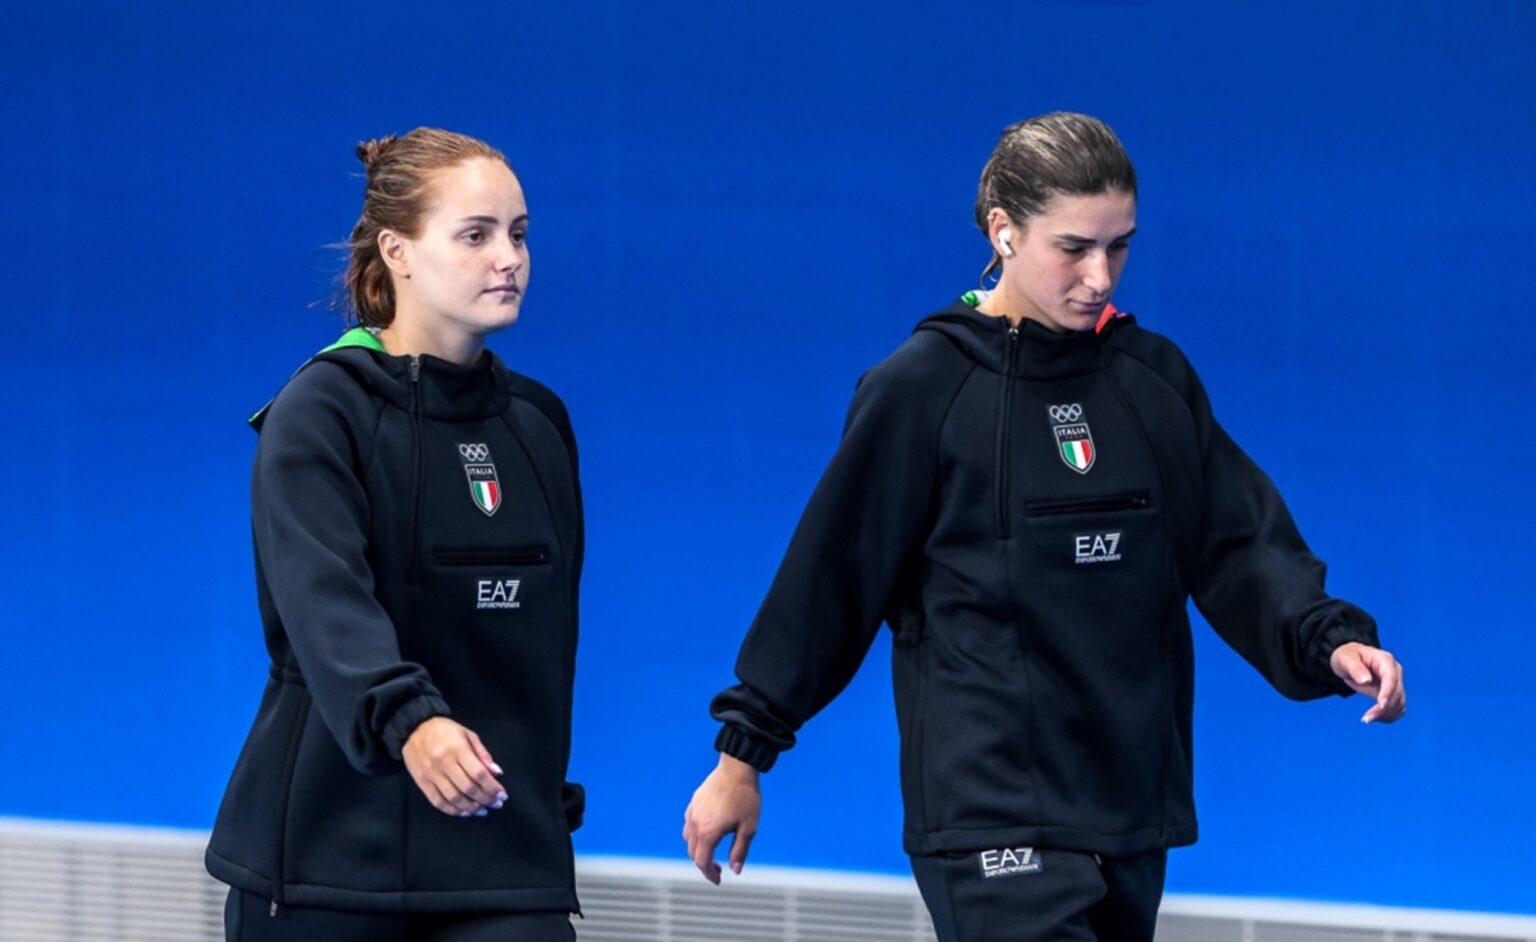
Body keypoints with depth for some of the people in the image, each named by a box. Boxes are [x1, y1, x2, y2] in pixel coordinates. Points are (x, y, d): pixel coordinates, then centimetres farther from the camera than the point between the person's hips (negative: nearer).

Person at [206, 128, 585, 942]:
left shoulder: (541, 426, 10)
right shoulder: (321, 414, -8)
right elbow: (323, 600, -25)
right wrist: (407, 722, -42)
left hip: (502, 859, 4)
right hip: (328, 861, -4)